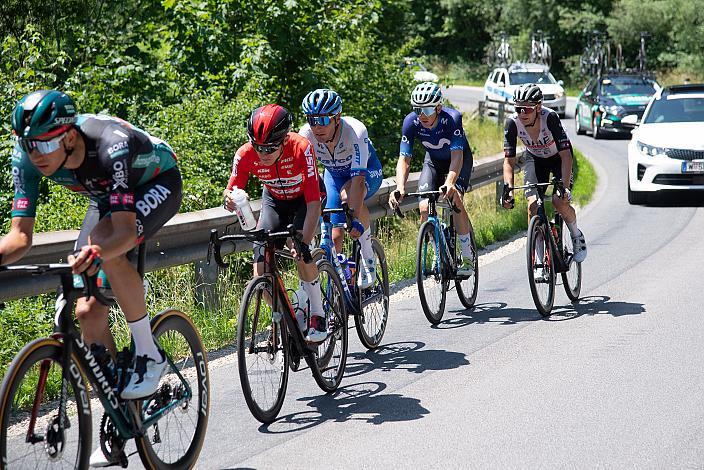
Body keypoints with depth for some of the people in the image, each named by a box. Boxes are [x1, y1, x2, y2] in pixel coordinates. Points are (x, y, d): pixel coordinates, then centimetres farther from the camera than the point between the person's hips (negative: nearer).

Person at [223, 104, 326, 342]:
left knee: (301, 253, -31)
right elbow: (230, 194, -18)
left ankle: (318, 316, -12)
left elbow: (314, 204, -38)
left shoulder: (301, 148, -37)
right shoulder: (245, 155, -28)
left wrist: (304, 243, -50)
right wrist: (231, 198, -43)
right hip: (274, 200, 3)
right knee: (262, 275, -12)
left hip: (303, 199, -3)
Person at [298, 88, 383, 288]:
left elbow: (358, 179, -44)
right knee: (334, 236, -8)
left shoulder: (355, 131, -38)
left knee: (348, 196, -35)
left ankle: (368, 256, -16)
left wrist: (356, 220, -53)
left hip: (367, 170, -4)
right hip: (334, 173, 4)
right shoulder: (306, 135, -28)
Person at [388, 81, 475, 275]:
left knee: (455, 199, -27)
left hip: (458, 159, -3)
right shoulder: (411, 122, -27)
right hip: (433, 161, 3)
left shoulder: (452, 118, -35)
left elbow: (457, 156, -41)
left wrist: (450, 183, -59)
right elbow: (404, 159, -28)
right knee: (424, 208, -17)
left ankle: (468, 258, -13)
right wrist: (400, 189, -45)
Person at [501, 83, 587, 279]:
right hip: (535, 159, 3)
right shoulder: (512, 123, -27)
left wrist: (565, 187, -46)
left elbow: (566, 155, -36)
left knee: (560, 202, -22)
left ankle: (576, 235, 11)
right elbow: (509, 160, -21)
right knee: (533, 205, -15)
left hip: (559, 158, -3)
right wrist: (509, 190, -34)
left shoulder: (550, 118, -35)